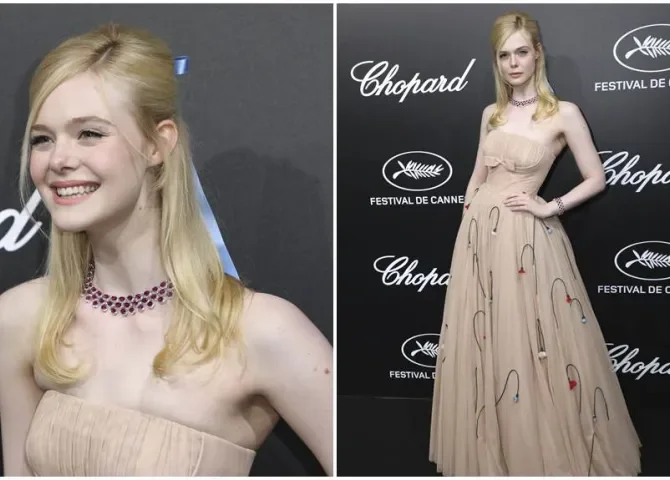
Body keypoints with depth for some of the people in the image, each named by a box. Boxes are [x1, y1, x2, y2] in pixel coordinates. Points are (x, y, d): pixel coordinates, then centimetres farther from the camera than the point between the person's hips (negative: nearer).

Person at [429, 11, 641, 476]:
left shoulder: (563, 113, -6)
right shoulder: (492, 114, 8)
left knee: (532, 344, 3)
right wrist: (467, 225, 11)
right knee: (482, 341, 11)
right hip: (479, 232, 5)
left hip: (527, 236, -5)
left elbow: (597, 179, -3)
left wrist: (550, 207, -11)